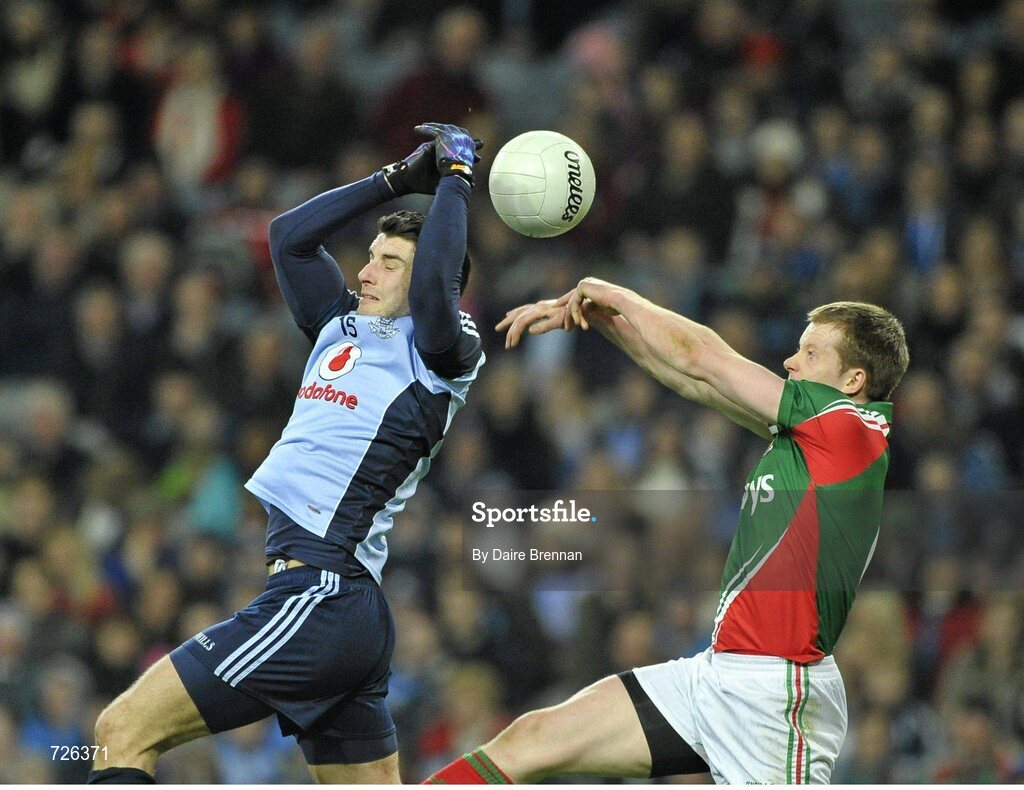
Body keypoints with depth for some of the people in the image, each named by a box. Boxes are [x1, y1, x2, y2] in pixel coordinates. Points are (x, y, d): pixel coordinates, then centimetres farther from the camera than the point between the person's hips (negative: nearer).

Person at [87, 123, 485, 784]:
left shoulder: (439, 355, -6)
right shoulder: (344, 328, 17)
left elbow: (435, 285, -25)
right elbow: (290, 237, 20)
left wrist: (456, 177, -12)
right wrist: (401, 179, 18)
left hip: (318, 599, -10)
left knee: (124, 731, -11)